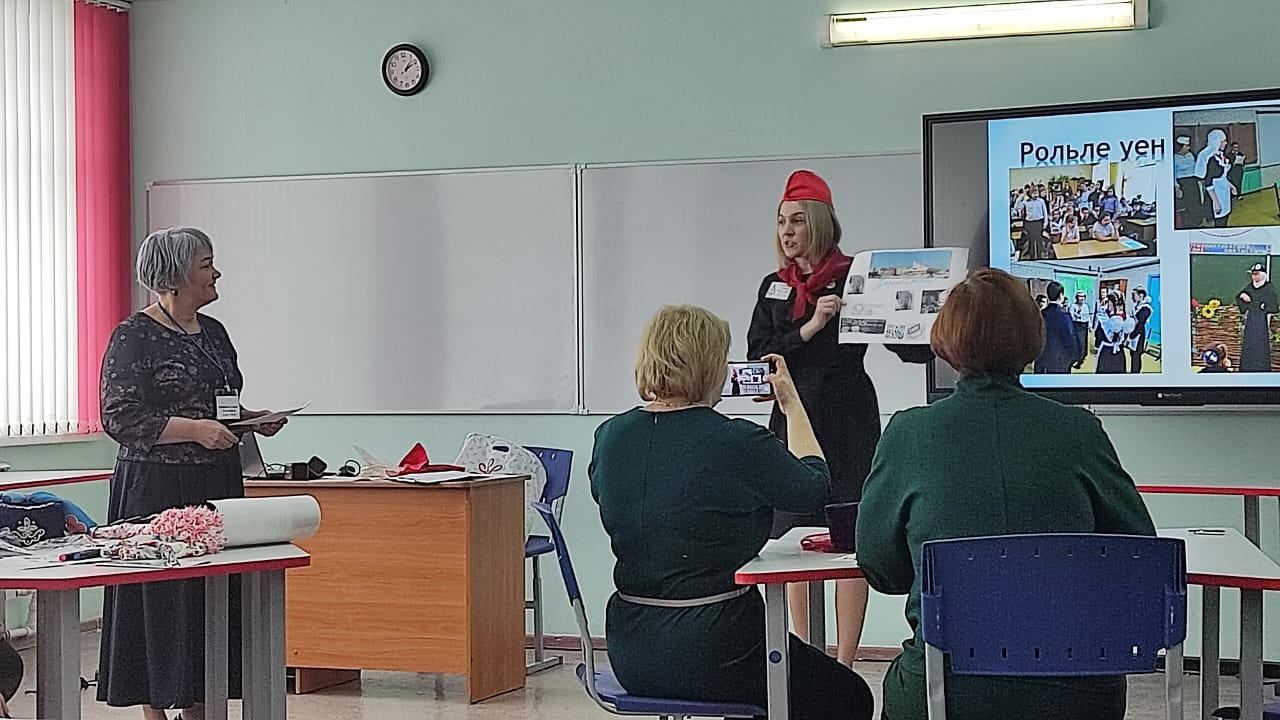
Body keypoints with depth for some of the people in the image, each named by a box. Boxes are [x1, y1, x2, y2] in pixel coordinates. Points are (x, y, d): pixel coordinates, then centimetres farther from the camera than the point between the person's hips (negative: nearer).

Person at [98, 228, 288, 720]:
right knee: (160, 600, -2)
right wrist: (195, 429, -22)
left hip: (216, 485, 7)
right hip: (157, 490, -7)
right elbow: (119, 418, -16)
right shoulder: (134, 337, -10)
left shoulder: (213, 332, 13)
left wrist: (252, 419, 4)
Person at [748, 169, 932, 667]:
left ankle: (844, 664, 2)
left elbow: (912, 349, -4)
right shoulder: (774, 287, 12)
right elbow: (756, 356, 1)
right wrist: (808, 328, -12)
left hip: (847, 426, -5)